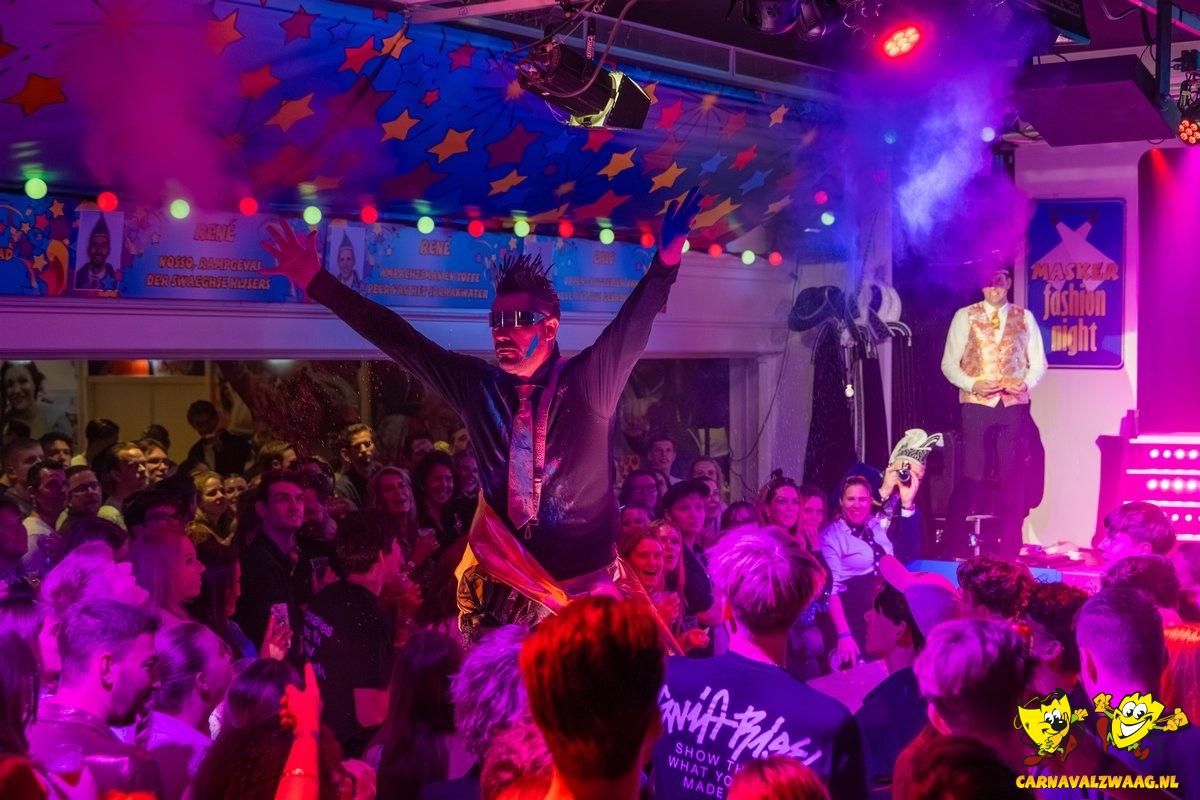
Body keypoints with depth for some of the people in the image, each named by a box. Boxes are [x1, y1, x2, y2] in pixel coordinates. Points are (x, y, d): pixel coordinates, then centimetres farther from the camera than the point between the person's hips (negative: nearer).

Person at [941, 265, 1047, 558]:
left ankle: (1011, 543, 8)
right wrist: (973, 384, -12)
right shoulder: (965, 317, 6)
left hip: (1014, 404, 1)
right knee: (972, 473, -1)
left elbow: (1038, 363, 10)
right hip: (976, 404, -1)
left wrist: (1026, 384, -10)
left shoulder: (1025, 318, 11)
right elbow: (949, 363, 3)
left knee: (1012, 475, 1)